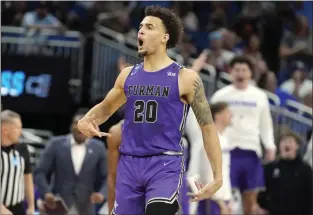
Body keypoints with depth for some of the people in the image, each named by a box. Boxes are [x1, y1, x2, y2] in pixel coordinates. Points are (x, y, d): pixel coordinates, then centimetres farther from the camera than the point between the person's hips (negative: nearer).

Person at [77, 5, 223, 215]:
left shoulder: (185, 78, -4)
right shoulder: (128, 75, 10)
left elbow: (207, 127, -1)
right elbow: (106, 107, 27)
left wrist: (218, 177, -7)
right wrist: (86, 121, 3)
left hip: (166, 163, -5)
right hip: (129, 163, 5)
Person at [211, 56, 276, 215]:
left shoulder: (260, 96, 8)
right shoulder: (221, 95, 1)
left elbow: (265, 124, 14)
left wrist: (270, 146, 1)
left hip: (251, 150, 3)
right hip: (228, 149, -3)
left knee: (251, 198, 7)